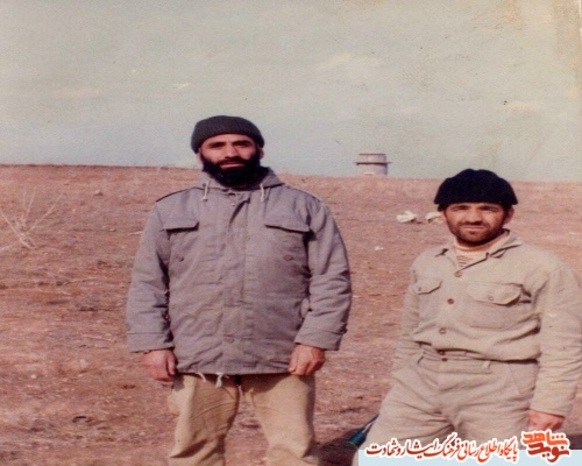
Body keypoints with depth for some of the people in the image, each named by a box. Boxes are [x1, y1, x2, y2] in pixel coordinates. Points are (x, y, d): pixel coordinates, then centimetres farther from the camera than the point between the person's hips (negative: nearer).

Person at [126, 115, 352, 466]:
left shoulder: (304, 207, 7)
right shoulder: (171, 210, 11)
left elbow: (332, 280, 1)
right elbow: (148, 284, 9)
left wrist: (315, 340, -10)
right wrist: (153, 343, -2)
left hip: (282, 356, -1)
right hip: (198, 357, 2)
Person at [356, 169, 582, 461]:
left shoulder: (542, 268, -8)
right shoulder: (427, 263, 11)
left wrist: (550, 404, -15)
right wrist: (400, 388, 20)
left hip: (498, 395, -5)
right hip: (421, 385, 6)